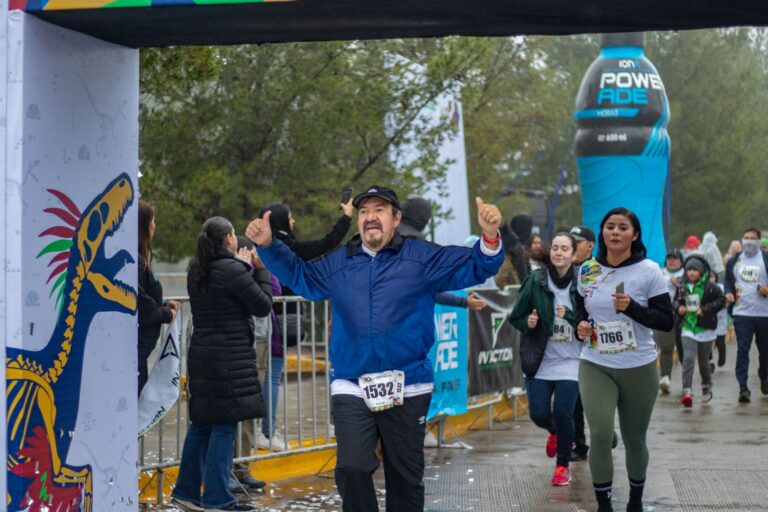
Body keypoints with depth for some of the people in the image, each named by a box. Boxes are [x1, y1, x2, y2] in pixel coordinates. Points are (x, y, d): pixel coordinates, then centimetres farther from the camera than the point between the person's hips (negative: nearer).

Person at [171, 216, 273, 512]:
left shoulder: (197, 272, 10)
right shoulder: (233, 271, -15)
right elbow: (262, 306, -9)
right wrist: (259, 270, 2)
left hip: (201, 353, 8)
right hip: (229, 357, -8)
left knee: (201, 423, 15)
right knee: (224, 425, -3)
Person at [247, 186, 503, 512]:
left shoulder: (422, 258, 2)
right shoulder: (338, 263, 10)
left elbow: (475, 267, -1)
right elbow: (298, 274, 26)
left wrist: (490, 238, -20)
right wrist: (268, 246, 13)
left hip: (407, 389, -1)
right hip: (351, 389, 1)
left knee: (406, 477, 9)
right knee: (352, 470, -15)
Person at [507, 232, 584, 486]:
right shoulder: (535, 280, -3)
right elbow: (515, 317, 5)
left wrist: (570, 316, -18)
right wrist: (527, 323, -15)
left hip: (570, 361, -1)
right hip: (539, 360, 1)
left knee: (563, 413, -7)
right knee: (539, 414, 0)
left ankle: (563, 464, 18)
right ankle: (555, 432, 39)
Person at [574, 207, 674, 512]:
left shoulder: (649, 271, -8)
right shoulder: (587, 271, 2)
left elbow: (666, 321, -9)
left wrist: (632, 307, -23)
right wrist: (580, 327, -3)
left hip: (639, 369, -1)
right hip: (595, 366, 1)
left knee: (634, 438, 10)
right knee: (600, 435, -14)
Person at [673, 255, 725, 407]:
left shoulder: (710, 286, -8)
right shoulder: (682, 286, 2)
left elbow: (721, 300, -9)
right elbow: (676, 300, 16)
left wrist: (705, 309, -18)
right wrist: (678, 307, -6)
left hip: (705, 329, -1)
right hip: (688, 328, 1)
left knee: (704, 361, 11)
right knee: (688, 359, -14)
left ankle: (707, 387, 35)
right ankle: (687, 391, -20)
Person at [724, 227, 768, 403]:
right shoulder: (734, 261, 10)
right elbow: (728, 281, 19)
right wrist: (728, 293, -1)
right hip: (742, 313, 1)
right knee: (742, 350, -9)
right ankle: (743, 387, -10)